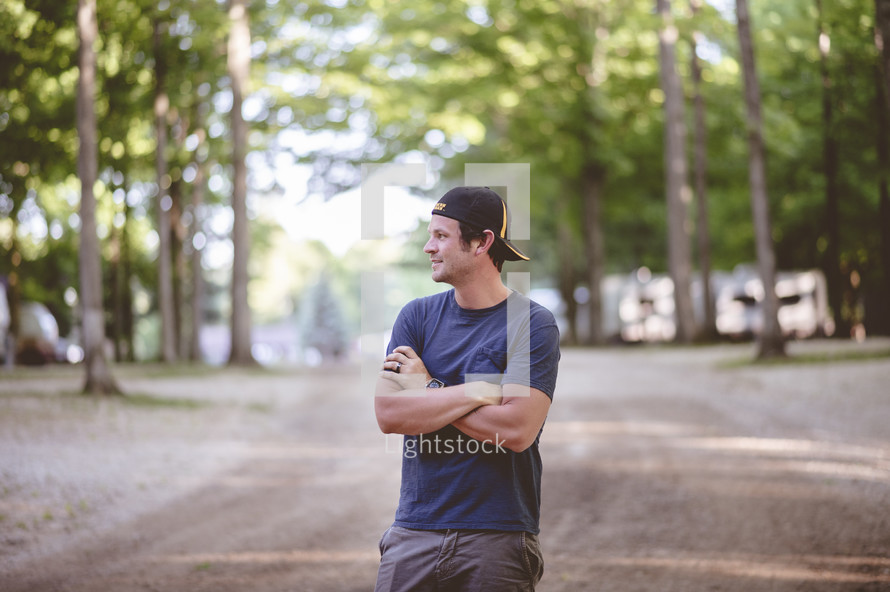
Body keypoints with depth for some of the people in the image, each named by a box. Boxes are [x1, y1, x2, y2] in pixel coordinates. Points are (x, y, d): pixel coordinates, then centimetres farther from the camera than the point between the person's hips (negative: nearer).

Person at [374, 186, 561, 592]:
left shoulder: (532, 324, -4)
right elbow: (388, 415, -5)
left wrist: (428, 391, -7)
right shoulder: (417, 316, 8)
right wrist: (477, 391, -13)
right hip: (414, 530, 3)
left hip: (498, 539, -3)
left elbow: (517, 430, -17)